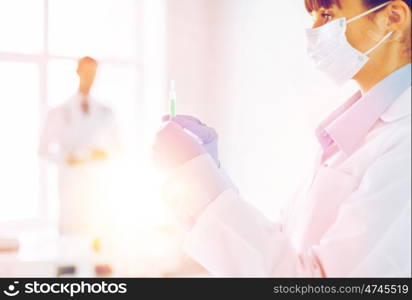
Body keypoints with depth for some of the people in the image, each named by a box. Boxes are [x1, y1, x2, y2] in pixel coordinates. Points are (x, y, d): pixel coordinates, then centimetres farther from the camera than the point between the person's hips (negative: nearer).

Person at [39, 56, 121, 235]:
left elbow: (115, 145, 19)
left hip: (100, 182, 2)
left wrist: (105, 154, -4)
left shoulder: (106, 114, 10)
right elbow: (44, 149, 7)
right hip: (72, 180, -1)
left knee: (98, 226, -7)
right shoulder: (59, 113, 6)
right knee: (72, 226, -7)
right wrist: (66, 160, -11)